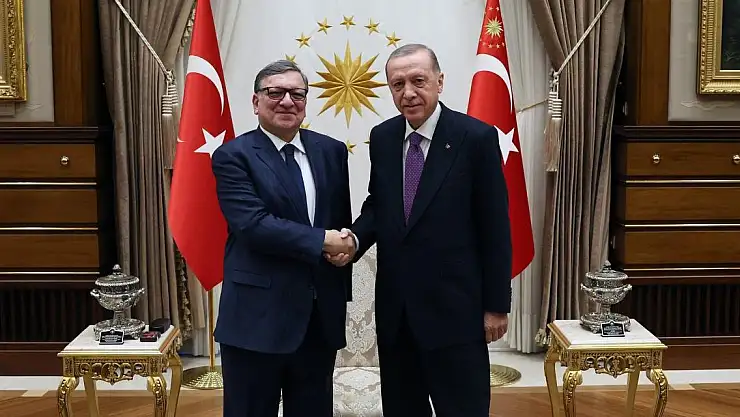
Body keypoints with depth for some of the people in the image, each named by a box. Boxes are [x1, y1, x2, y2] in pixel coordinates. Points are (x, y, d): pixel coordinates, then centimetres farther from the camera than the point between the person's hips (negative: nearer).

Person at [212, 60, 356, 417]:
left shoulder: (331, 151, 9)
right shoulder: (233, 156, -6)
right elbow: (253, 224, -18)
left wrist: (344, 277, 5)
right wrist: (322, 241, -17)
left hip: (321, 314, 5)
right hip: (257, 316, -4)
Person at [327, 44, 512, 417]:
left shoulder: (476, 137, -11)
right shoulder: (382, 137, 4)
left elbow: (495, 228, -9)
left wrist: (496, 305, -7)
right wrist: (355, 237, -9)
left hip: (453, 307, -5)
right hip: (394, 307, 5)